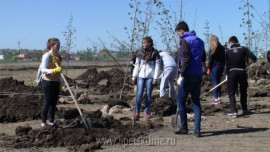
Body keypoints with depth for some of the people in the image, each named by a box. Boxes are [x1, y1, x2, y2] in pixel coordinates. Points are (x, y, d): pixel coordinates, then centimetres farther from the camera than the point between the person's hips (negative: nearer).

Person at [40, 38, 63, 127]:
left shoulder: (58, 56, 11)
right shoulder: (47, 56, -12)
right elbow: (43, 69, -19)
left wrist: (60, 82, 17)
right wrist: (53, 70, -34)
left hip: (56, 82, 7)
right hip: (48, 82, -7)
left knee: (54, 103, 10)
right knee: (47, 102, -3)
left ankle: (51, 121, 19)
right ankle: (43, 122, 8)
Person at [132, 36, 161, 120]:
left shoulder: (155, 53, -3)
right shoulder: (140, 52, 5)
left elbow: (157, 66, -2)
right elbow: (137, 65, 10)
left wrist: (155, 78, -7)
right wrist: (134, 76, 5)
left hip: (150, 76, -2)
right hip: (141, 76, 2)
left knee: (149, 95, 3)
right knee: (139, 94, -4)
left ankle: (146, 112, 14)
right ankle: (137, 112, 8)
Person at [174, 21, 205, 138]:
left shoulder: (185, 41, -10)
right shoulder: (199, 41, 15)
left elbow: (186, 59, -19)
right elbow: (203, 58, 20)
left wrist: (181, 75, -18)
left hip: (188, 75, -7)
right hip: (198, 75, 7)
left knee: (180, 101, 6)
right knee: (196, 102, 9)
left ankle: (184, 127, 11)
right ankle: (197, 130, 7)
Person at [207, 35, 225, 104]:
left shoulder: (212, 48, -10)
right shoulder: (222, 48, 10)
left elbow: (211, 59, -12)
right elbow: (224, 58, 12)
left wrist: (209, 68, -8)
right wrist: (223, 67, 18)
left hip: (215, 67, -7)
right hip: (221, 66, 7)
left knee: (215, 83, -4)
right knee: (218, 82, 14)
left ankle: (216, 99, -5)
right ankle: (219, 98, 16)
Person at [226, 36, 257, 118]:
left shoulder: (228, 52, 2)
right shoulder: (243, 49, 1)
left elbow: (227, 65, 2)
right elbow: (253, 57, -10)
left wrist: (227, 74, 11)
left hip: (232, 72, -1)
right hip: (242, 72, 1)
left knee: (231, 92, 4)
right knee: (243, 92, 18)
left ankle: (233, 111, -8)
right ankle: (245, 110, 26)